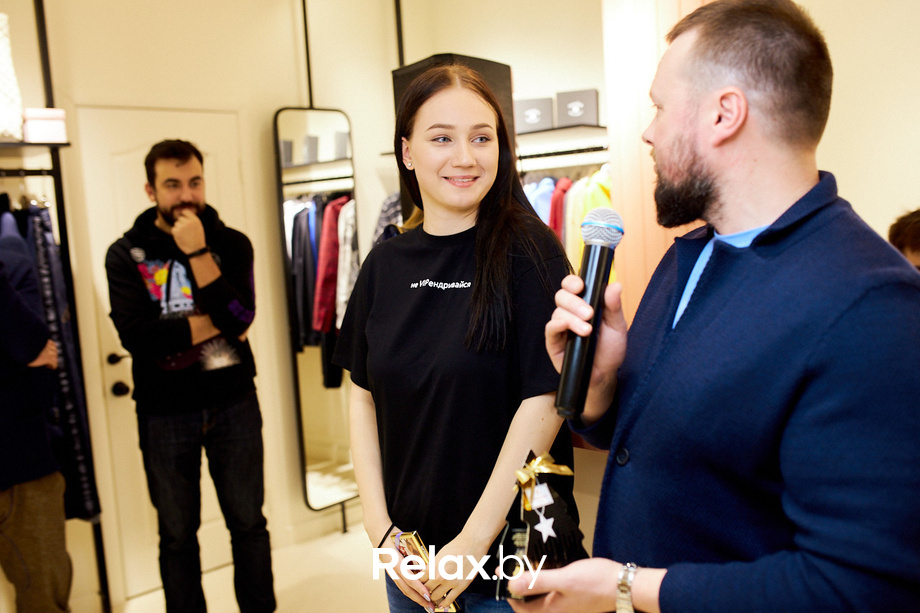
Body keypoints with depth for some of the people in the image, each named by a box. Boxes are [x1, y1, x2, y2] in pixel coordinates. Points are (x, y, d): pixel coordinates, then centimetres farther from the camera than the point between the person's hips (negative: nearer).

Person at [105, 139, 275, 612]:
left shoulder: (231, 244, -2)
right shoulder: (125, 254, -4)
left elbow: (239, 318, -17)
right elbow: (135, 335, -17)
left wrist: (197, 253, -20)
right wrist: (215, 326, -15)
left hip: (233, 404, 1)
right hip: (164, 413, 0)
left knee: (248, 523, 12)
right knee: (177, 534, 13)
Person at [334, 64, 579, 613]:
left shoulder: (529, 252, -13)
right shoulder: (386, 264, 1)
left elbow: (543, 400, -17)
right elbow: (364, 397, 4)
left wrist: (474, 539, -16)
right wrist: (380, 526, -4)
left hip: (511, 550, -4)